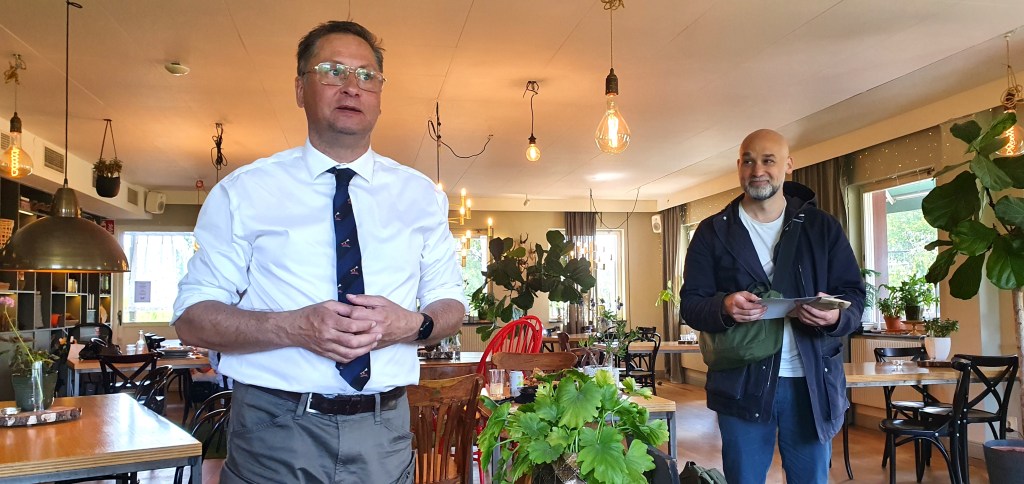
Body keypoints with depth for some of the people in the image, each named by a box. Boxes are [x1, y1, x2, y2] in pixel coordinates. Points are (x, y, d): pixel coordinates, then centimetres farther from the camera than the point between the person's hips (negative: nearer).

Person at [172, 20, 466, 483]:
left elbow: (451, 306, 10)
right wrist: (293, 327, -20)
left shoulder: (421, 194, 6)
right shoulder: (243, 191, -1)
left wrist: (410, 324, -13)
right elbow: (192, 316, -2)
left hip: (384, 433, 3)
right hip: (273, 432, -2)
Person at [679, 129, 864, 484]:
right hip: (742, 384, -1)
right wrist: (723, 307, -21)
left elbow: (854, 295, 5)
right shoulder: (713, 231, 4)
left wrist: (836, 316, -18)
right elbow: (690, 304, 1)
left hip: (812, 383, 1)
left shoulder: (822, 227, 7)